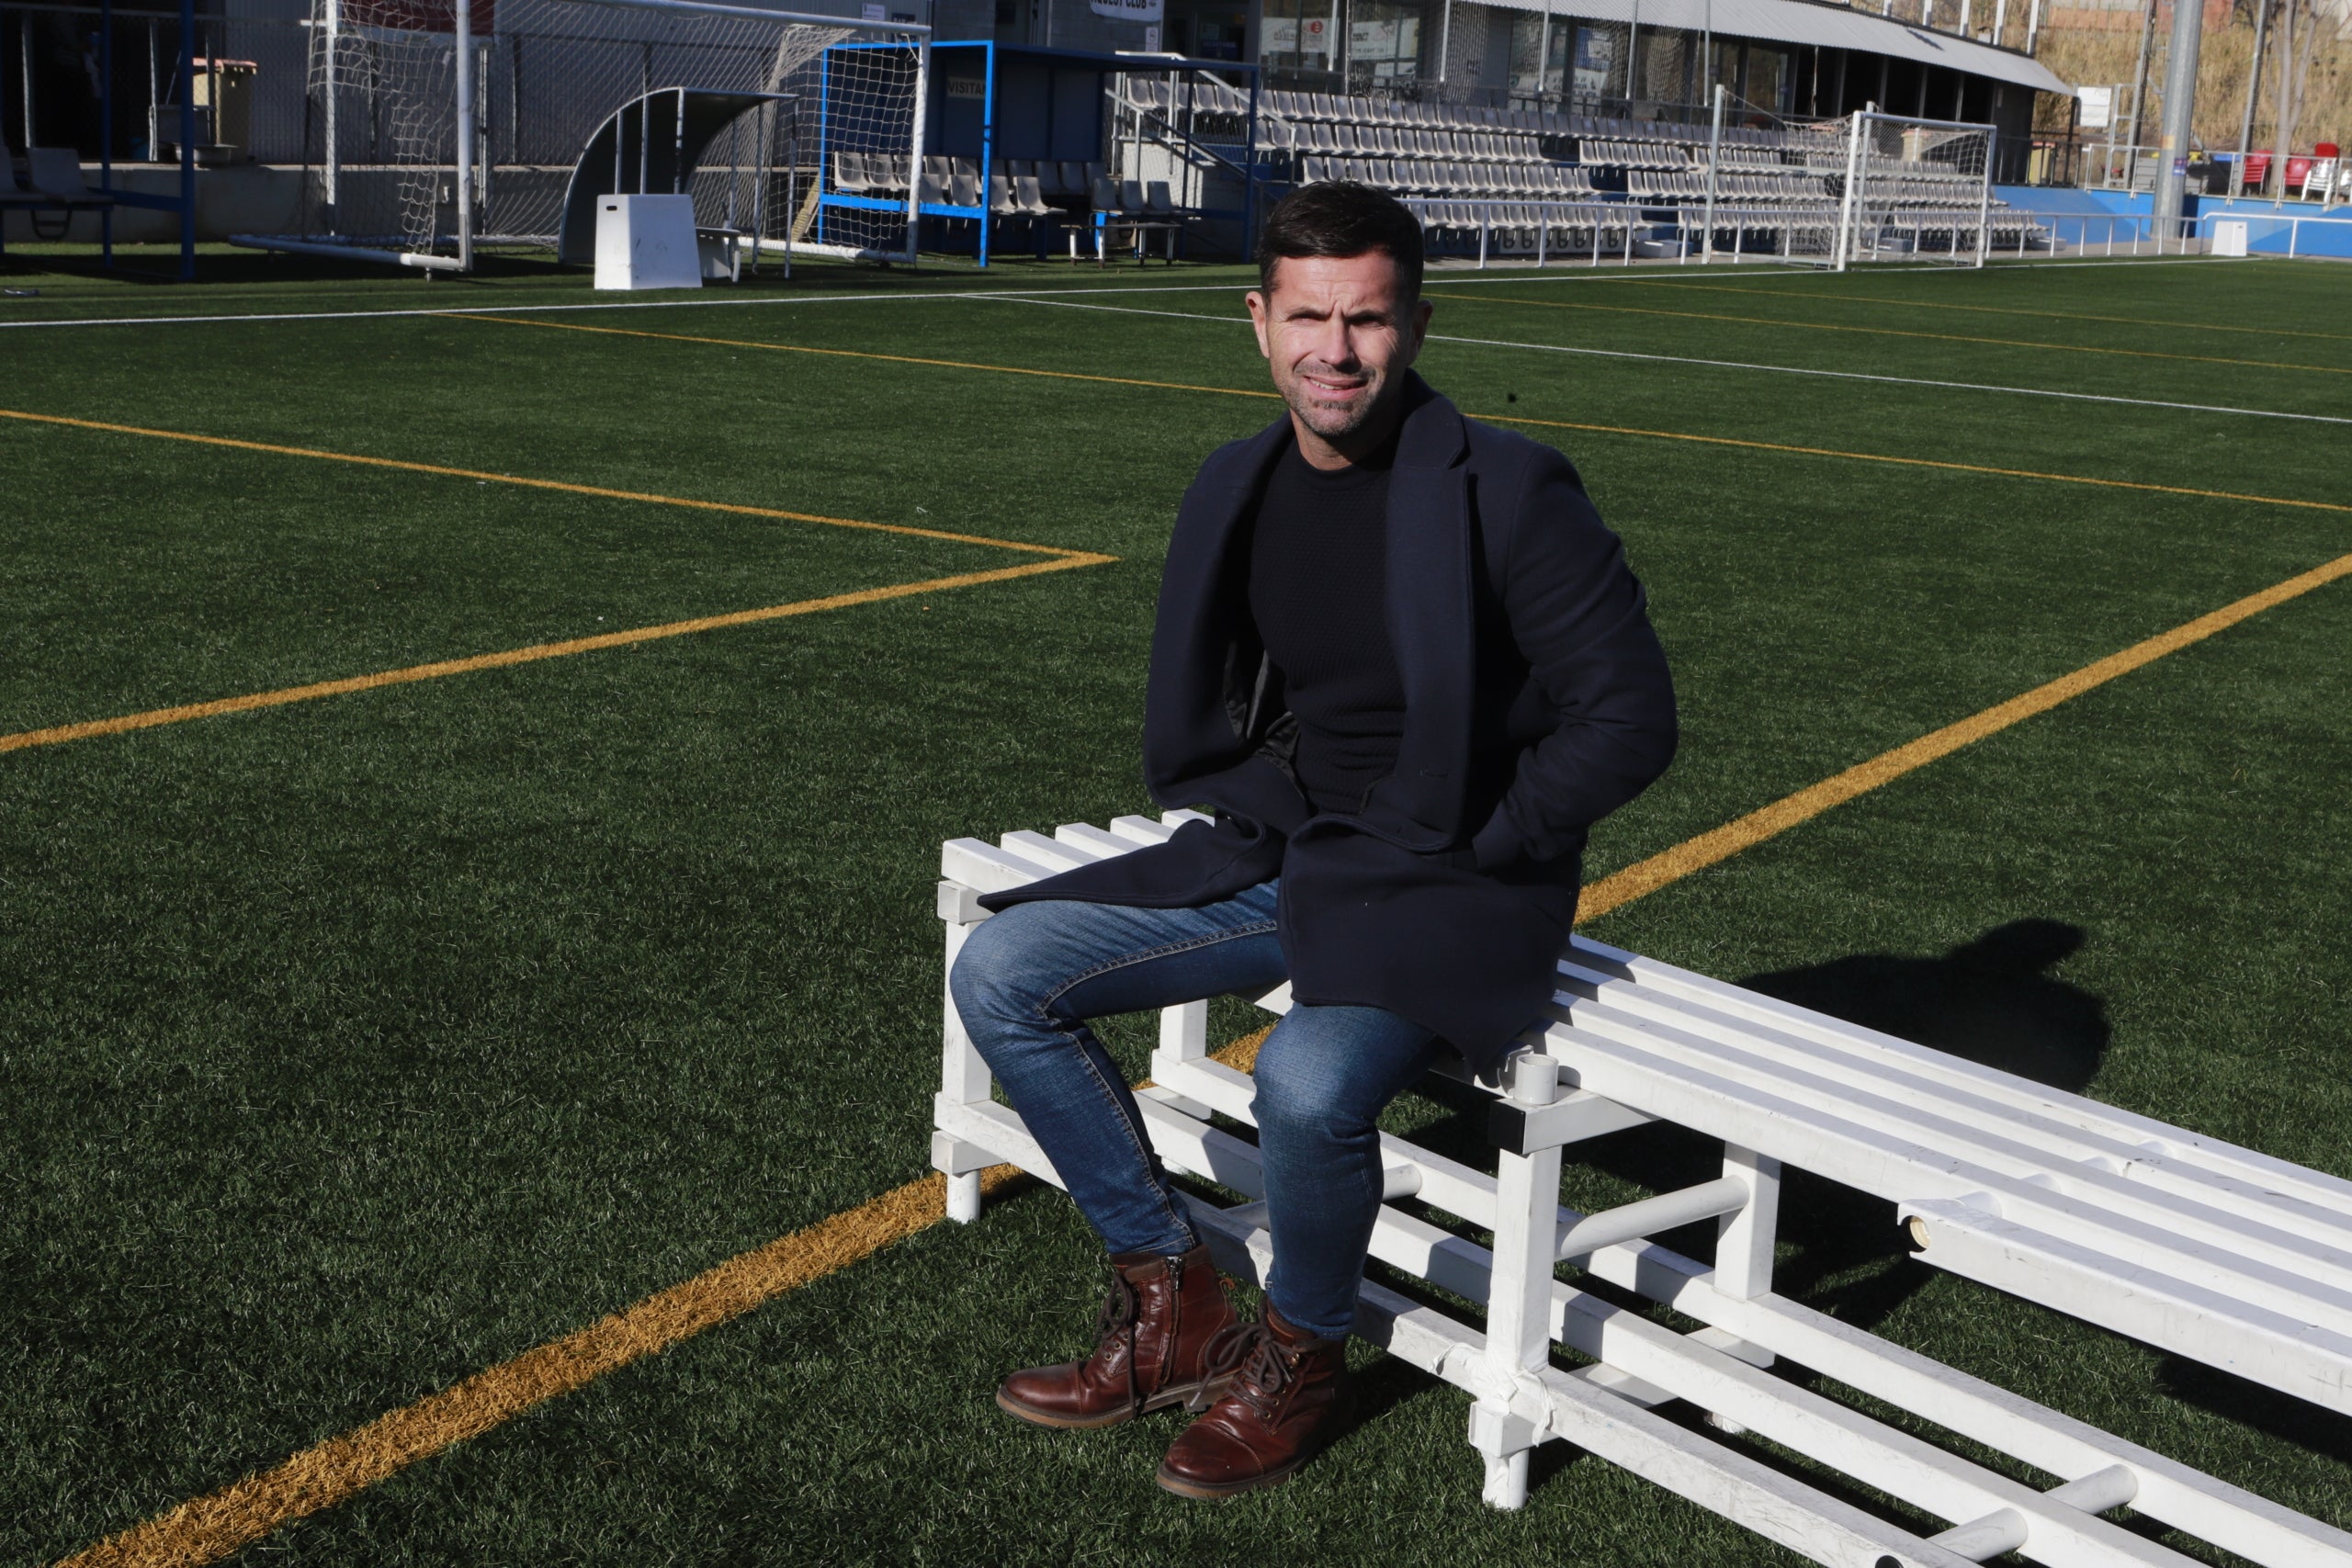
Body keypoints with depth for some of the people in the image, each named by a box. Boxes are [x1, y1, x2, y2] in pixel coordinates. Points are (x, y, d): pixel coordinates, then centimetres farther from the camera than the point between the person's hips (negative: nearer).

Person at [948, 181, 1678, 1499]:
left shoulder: (1507, 489, -14)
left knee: (1309, 1082, -35)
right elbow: (1193, 704, 21)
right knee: (1001, 973, -5)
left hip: (1448, 891, -7)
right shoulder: (1237, 486, 6)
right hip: (1271, 863, 7)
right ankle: (1177, 1310, 8)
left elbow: (1631, 718, -13)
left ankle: (1302, 1359, 0)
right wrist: (1244, 819, 4)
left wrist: (1465, 845, -12)